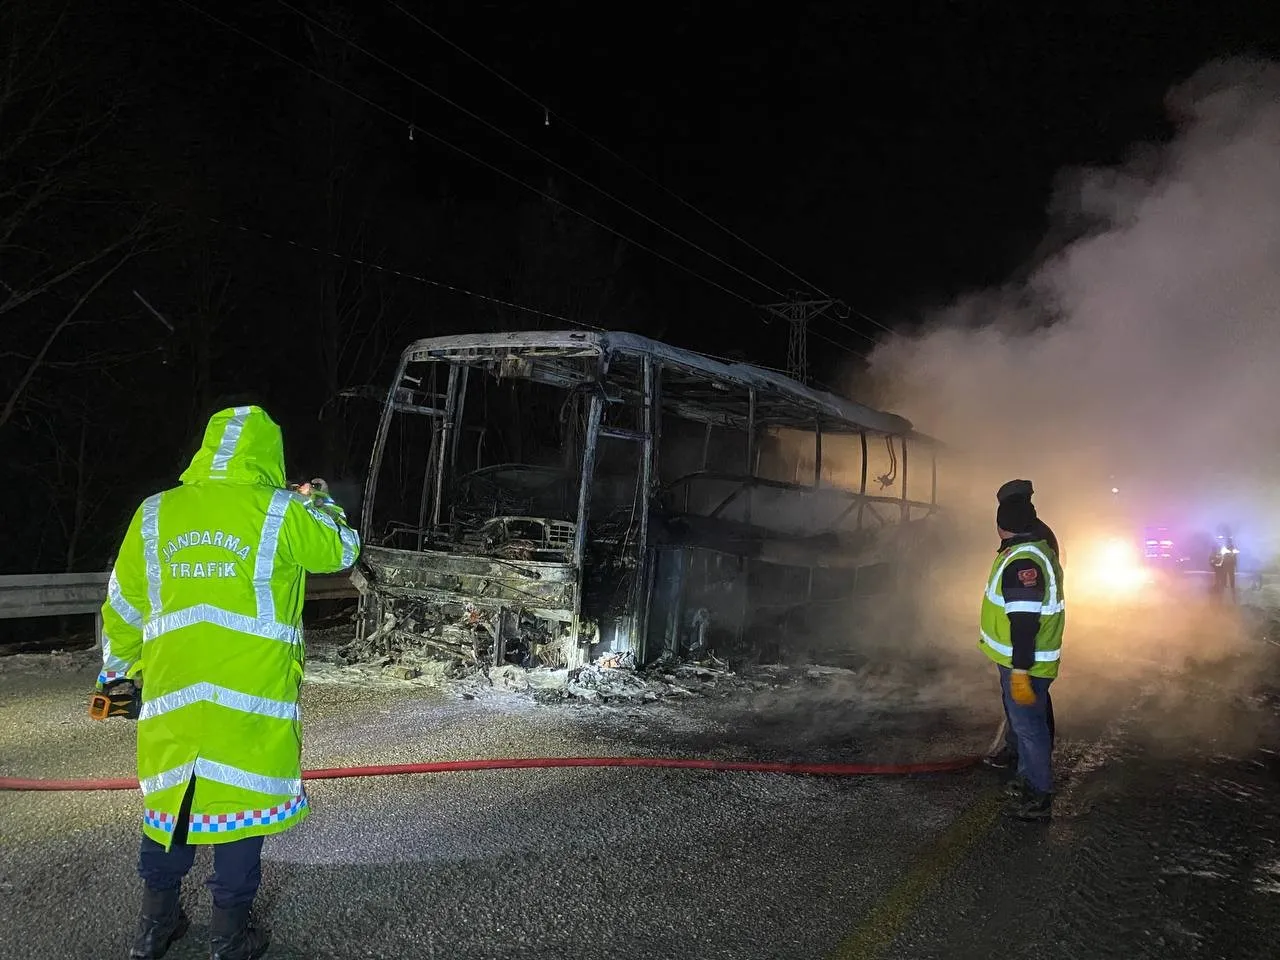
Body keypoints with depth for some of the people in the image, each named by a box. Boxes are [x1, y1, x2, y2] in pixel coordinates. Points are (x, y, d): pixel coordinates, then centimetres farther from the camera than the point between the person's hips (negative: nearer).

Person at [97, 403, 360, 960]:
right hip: (252, 701, -4)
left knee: (169, 796, 19)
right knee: (242, 799, 8)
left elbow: (123, 607, 11)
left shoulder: (155, 514, 3)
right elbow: (342, 550, 10)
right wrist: (320, 505, 29)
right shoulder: (283, 514, -8)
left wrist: (118, 667, 26)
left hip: (171, 696, 4)